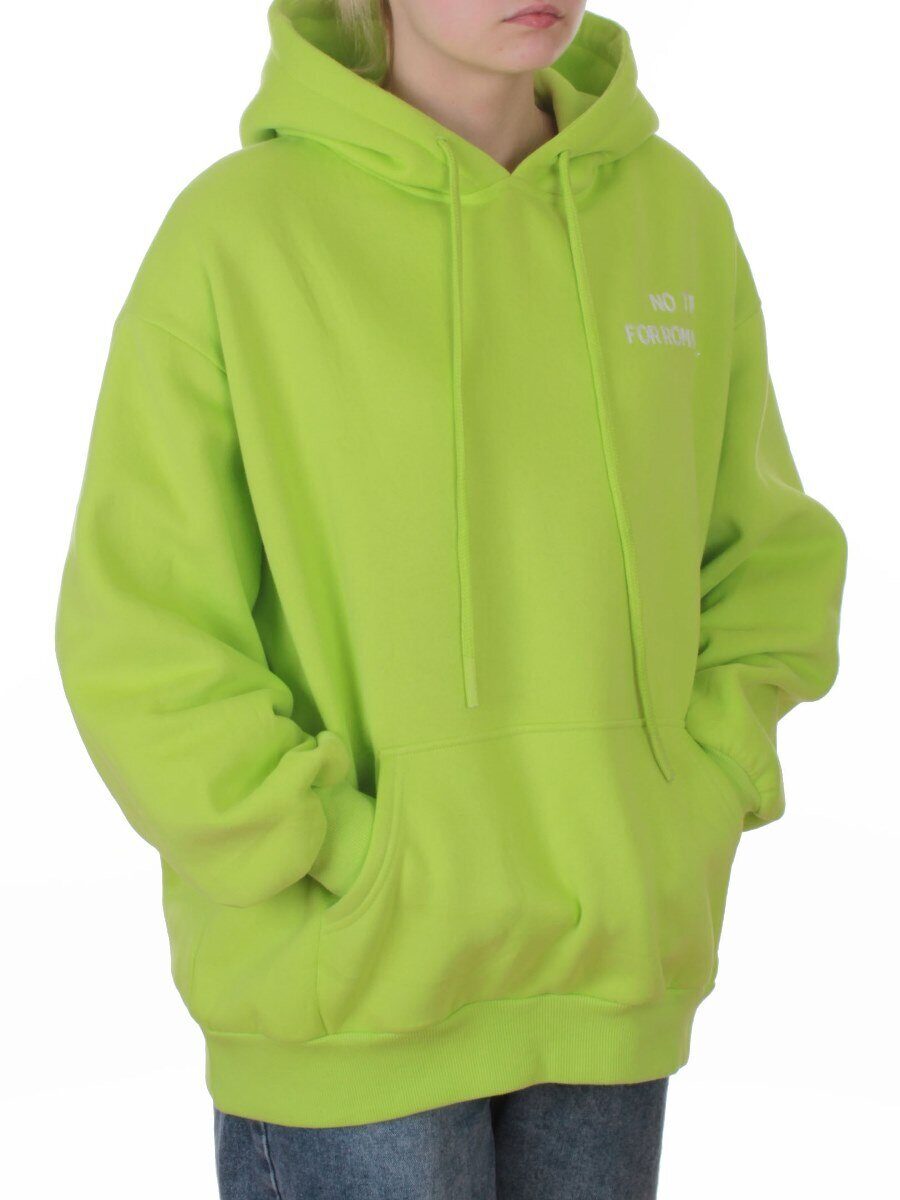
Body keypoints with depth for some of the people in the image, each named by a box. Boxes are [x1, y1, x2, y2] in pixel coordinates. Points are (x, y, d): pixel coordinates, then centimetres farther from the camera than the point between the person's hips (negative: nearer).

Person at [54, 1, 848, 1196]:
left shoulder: (676, 213, 2)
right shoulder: (236, 233, -10)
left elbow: (762, 555, 12)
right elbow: (142, 646, -9)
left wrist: (691, 811, -1)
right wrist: (354, 868, -14)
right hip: (347, 1003, -4)